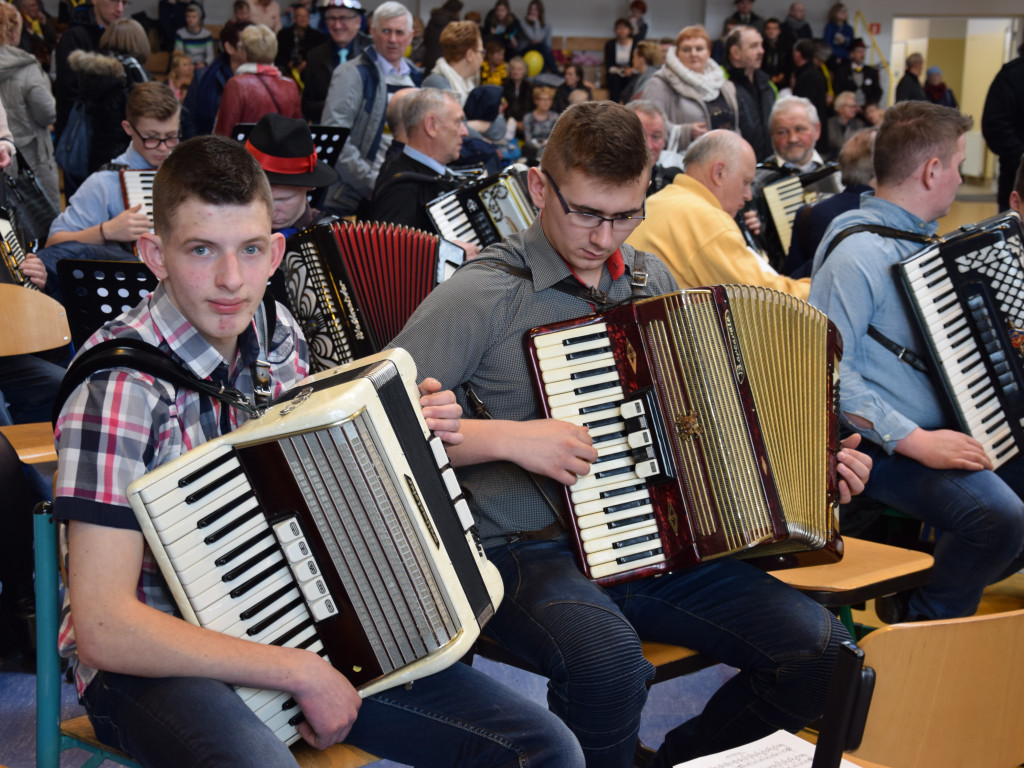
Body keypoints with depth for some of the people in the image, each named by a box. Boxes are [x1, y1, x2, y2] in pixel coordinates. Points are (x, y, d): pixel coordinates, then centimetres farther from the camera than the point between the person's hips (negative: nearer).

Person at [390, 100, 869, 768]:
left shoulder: (653, 280, 13)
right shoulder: (481, 295, -7)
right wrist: (507, 438, -19)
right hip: (526, 551, -6)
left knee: (818, 648, -10)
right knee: (607, 657, -36)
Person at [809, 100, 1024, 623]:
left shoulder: (921, 236, 13)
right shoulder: (858, 252, -17)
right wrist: (915, 442, -26)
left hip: (952, 428, 10)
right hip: (887, 447, -10)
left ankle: (944, 585, 18)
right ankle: (923, 629, -3)